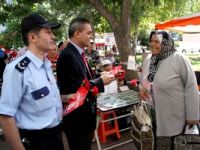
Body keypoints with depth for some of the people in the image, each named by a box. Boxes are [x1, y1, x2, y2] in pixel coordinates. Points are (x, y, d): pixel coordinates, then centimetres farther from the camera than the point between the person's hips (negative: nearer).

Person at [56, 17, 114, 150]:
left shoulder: (78, 53, 8)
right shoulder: (68, 56, -23)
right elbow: (77, 90, -26)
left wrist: (101, 77, -2)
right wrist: (101, 82, -17)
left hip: (84, 114, 9)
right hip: (76, 117, -9)